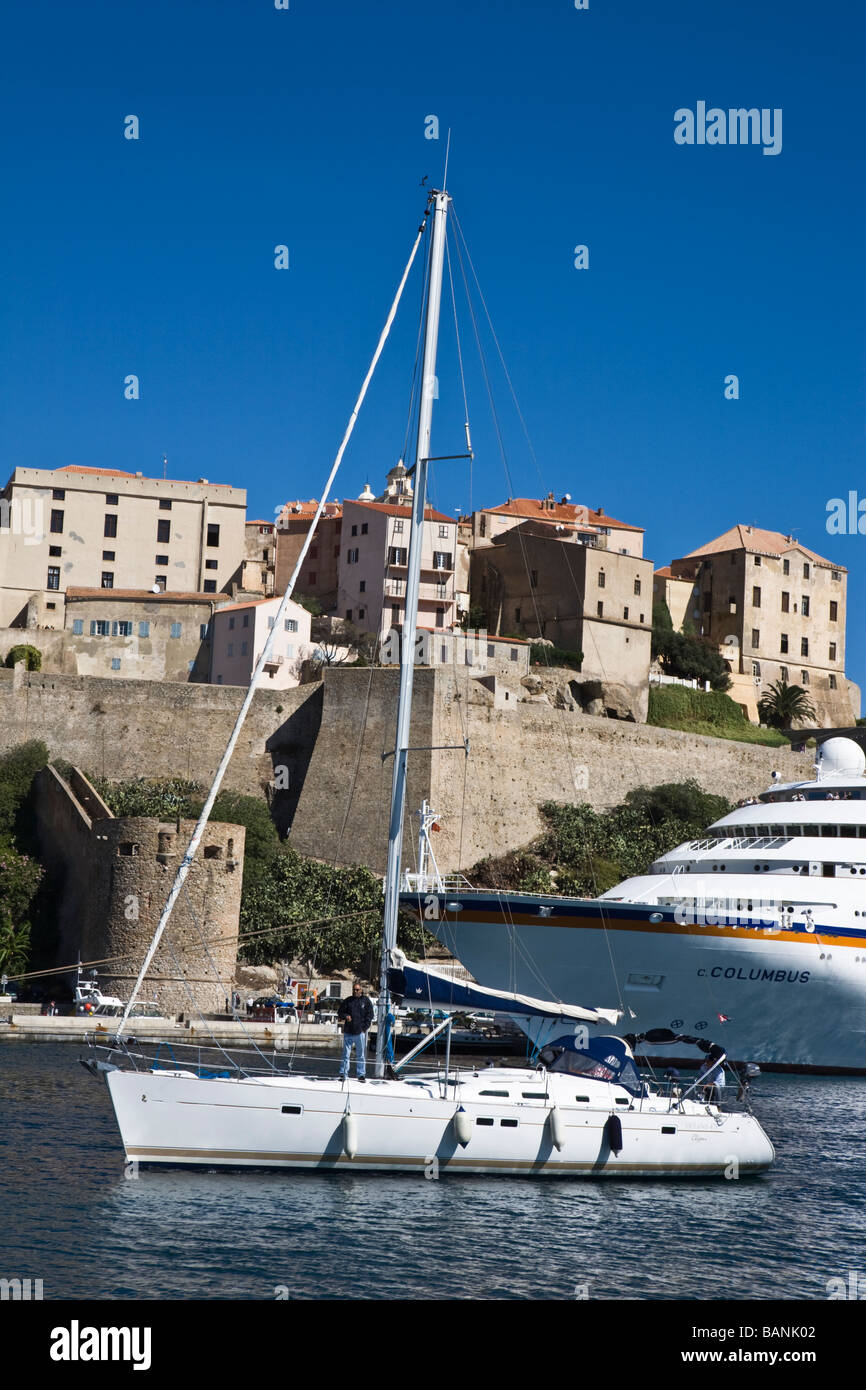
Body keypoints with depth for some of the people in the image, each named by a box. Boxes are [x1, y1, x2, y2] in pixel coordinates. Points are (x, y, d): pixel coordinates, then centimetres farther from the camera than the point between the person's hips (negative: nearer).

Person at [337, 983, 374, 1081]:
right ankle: (343, 1074, 6)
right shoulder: (348, 1001, 9)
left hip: (360, 1032, -1)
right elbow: (340, 1012, 13)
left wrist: (364, 1028, -3)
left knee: (361, 1055, 2)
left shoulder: (366, 1001, 5)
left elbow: (369, 1015, 6)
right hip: (348, 1032, 1)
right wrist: (345, 1016, -9)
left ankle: (361, 1074, 7)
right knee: (346, 1054, 2)